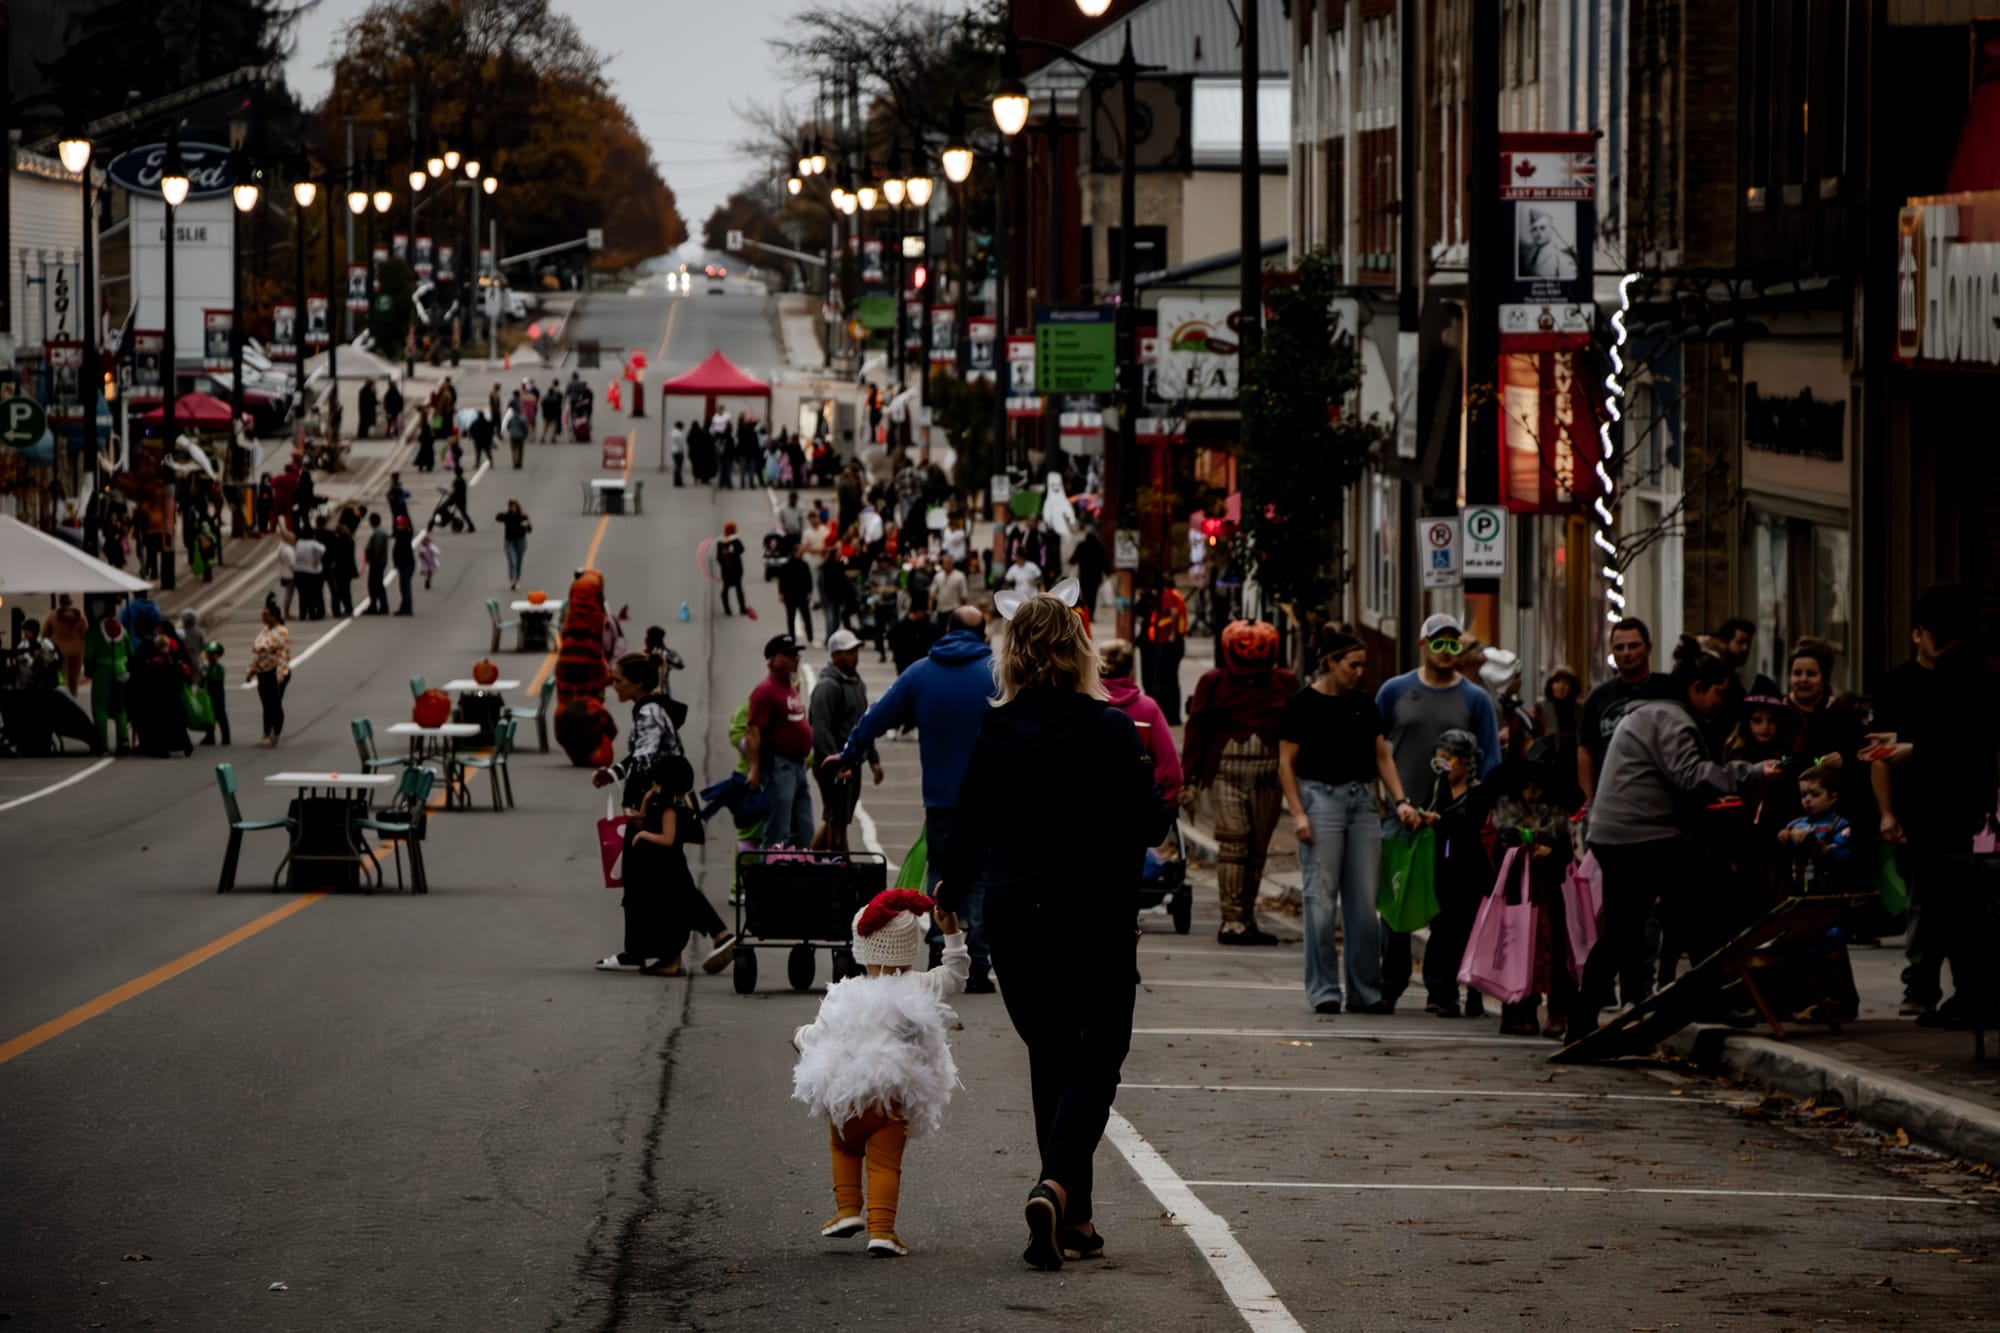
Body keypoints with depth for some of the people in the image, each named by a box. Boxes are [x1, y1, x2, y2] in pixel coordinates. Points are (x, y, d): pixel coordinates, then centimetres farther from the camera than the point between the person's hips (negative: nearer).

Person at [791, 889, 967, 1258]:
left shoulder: (844, 994, -2)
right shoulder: (920, 988, -1)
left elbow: (819, 1036, 4)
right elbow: (956, 976, 13)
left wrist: (800, 1036, 26)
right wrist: (952, 934, 15)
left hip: (846, 1093, 1)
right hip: (895, 1098, -1)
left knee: (844, 1148, 26)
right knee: (885, 1162, 1)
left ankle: (847, 1209, 19)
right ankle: (881, 1228, -10)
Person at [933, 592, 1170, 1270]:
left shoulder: (994, 732, -2)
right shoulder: (1111, 730, -9)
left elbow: (970, 827, 5)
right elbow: (1150, 825, -6)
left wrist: (951, 888, 24)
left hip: (1013, 914, 3)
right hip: (1095, 914, -3)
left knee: (1050, 1059, 15)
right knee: (1097, 1062, 5)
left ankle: (1073, 1218, 15)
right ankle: (1057, 1185, -20)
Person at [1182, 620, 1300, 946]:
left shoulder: (1285, 684, 9)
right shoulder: (1214, 683, 6)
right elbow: (1197, 730, 4)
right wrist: (1189, 776, -2)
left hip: (1269, 774, 2)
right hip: (1227, 769, -2)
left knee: (1257, 848, 7)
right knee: (1233, 842, -11)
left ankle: (1247, 919, 17)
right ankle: (1232, 920, -10)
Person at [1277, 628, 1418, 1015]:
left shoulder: (1364, 704, 12)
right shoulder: (1302, 705, -3)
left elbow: (1382, 756, 14)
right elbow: (1287, 765, -3)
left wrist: (1400, 801, 2)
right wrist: (1298, 814, -12)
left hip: (1363, 801, 5)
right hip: (1321, 797, -5)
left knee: (1364, 902, 3)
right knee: (1321, 899, -4)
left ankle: (1365, 991, 9)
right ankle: (1324, 991, 1)